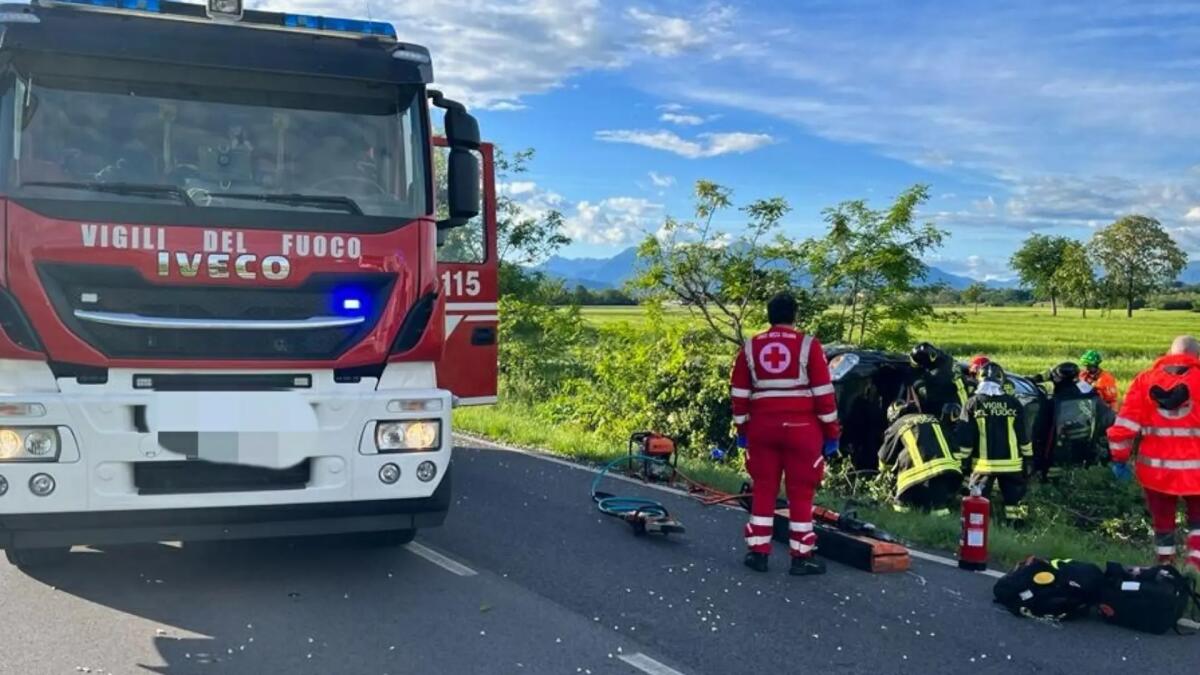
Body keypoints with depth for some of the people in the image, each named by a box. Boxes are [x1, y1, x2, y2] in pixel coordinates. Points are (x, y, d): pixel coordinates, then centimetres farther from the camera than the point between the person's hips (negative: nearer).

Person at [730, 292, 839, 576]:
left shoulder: (750, 347, 5)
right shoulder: (809, 345, -6)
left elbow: (739, 393, 8)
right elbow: (824, 393, -7)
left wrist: (743, 429, 18)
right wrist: (831, 433, 1)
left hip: (763, 427, 3)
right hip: (801, 428, -3)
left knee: (763, 489, 13)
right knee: (801, 492, 4)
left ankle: (757, 552, 15)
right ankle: (802, 557, 9)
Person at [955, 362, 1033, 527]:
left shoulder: (973, 403, -5)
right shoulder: (1013, 403, 1)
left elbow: (964, 436, -4)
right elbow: (1023, 434, 5)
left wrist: (963, 458, 4)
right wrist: (1027, 457, 14)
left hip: (983, 463, -1)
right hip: (1011, 463, 1)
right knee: (1014, 499, 9)